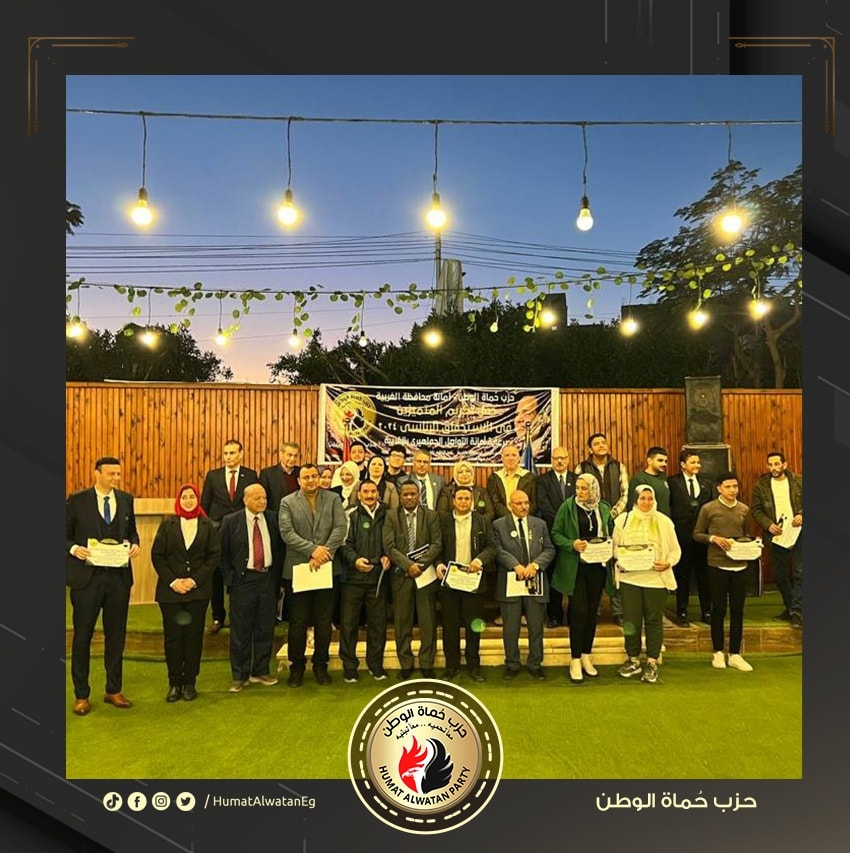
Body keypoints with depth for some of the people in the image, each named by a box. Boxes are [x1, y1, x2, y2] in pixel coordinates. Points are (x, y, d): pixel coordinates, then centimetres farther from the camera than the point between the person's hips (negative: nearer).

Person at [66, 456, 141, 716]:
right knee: (82, 637, 7)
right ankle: (81, 695, 21)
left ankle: (114, 691, 26)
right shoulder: (76, 500, -4)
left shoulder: (126, 499, 5)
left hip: (119, 576, 3)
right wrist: (73, 548, -18)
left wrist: (134, 544, -6)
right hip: (86, 576, -3)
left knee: (116, 636, 12)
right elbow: (66, 535, 1)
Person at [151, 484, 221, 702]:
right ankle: (174, 683, 14)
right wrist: (172, 581, -8)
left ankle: (190, 682, 14)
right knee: (172, 637, 3)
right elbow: (157, 555, 2)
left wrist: (195, 580, -10)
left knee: (194, 637, 4)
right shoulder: (167, 524, 5)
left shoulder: (207, 525, 4)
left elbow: (214, 555, 0)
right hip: (170, 590, 0)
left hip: (198, 590, 0)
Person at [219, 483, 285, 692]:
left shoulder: (273, 519, 4)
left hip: (268, 579, 3)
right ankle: (239, 676, 17)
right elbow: (222, 553, -1)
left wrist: (277, 576, 5)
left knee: (265, 628, 10)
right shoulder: (231, 521, -4)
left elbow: (279, 548, 10)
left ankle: (261, 671, 24)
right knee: (240, 631, 4)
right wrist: (230, 578, -7)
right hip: (243, 580, -3)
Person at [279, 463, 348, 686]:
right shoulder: (287, 502, 2)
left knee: (324, 621, 9)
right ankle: (297, 665, 22)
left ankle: (321, 664, 23)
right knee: (298, 622, 6)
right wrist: (312, 550, -17)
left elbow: (340, 528, -5)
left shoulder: (333, 499, 5)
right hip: (297, 568, -1)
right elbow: (287, 533, -8)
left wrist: (324, 553, -15)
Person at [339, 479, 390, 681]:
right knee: (349, 623, 2)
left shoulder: (385, 516, 10)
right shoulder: (351, 515, 2)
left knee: (378, 623, 8)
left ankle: (376, 664, 22)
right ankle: (349, 666, 15)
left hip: (378, 576, 2)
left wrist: (387, 556, -1)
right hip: (353, 576, -2)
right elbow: (345, 543, -4)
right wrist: (354, 560, -19)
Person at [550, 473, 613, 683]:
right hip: (575, 566, -3)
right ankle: (575, 661, 6)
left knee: (592, 612, 9)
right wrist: (572, 544, -18)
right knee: (579, 611, -5)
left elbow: (610, 532, 15)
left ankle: (586, 656, 23)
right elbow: (555, 534, -3)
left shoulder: (604, 508, 6)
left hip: (598, 566, 4)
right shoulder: (567, 507, -4)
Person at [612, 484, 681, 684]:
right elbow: (615, 546, 8)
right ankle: (632, 659, 21)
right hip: (629, 577, 0)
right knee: (631, 620, 5)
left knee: (654, 620, 5)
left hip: (656, 578, 0)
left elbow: (675, 550, 6)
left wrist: (668, 563, -12)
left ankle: (652, 663, 15)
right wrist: (620, 558, -11)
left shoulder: (664, 522, 5)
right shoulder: (623, 519, 6)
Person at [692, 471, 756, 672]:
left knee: (737, 610, 7)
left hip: (739, 565, 3)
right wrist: (713, 538, -16)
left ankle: (735, 655, 17)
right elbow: (697, 534, 2)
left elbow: (745, 534, 19)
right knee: (718, 610, 5)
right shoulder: (708, 509, -4)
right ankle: (718, 652, 19)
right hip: (717, 565, -3)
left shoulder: (744, 510, 7)